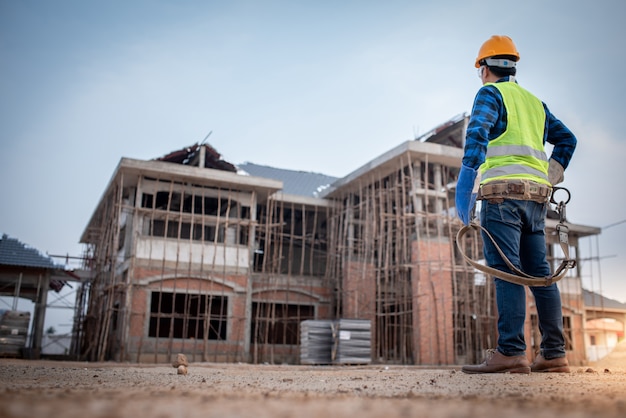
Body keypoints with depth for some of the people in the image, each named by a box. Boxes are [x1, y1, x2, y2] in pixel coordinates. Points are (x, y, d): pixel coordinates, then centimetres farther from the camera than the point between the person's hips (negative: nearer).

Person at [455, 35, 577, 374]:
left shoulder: (490, 93, 5)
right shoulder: (534, 101, 27)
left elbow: (478, 132, -14)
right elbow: (567, 139, 29)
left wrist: (468, 174, -24)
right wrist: (552, 176, 27)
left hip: (503, 191, -7)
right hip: (536, 195, 7)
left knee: (506, 271, -13)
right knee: (539, 272, 5)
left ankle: (510, 352, -19)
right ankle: (554, 354, 5)